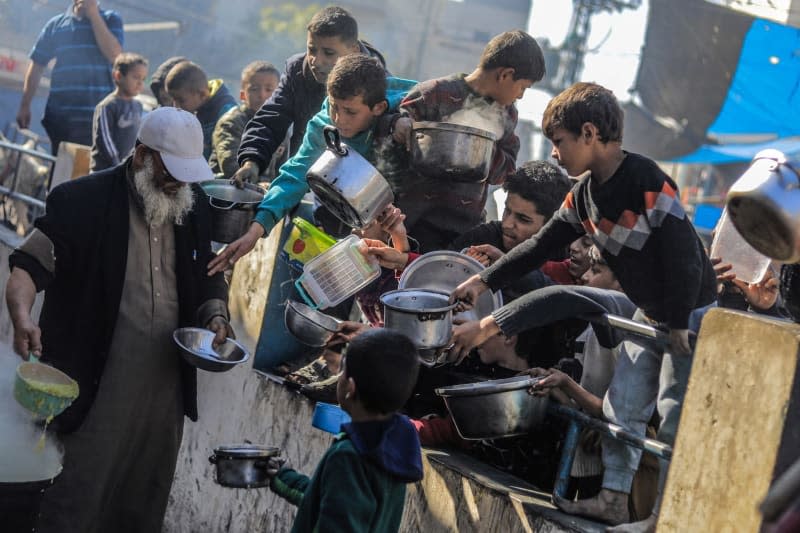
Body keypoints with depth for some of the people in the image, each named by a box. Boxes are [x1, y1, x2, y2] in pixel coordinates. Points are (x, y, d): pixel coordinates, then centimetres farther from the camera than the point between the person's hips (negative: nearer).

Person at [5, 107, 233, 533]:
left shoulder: (195, 207, 7)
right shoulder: (83, 201, -11)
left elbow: (209, 278, 21)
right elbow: (28, 265, -13)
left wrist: (215, 315, 0)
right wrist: (22, 317, -33)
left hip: (166, 388, 6)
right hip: (96, 385, -5)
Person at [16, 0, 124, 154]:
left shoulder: (110, 20, 6)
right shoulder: (56, 24, 10)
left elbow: (114, 55, -11)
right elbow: (36, 66, 12)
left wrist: (94, 15, -8)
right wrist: (24, 106, 6)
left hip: (98, 116, -2)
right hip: (60, 114, 2)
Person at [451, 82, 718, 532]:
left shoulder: (648, 183, -25)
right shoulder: (585, 194, 2)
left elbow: (684, 257, -25)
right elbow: (542, 245, 9)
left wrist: (679, 325, -21)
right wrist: (485, 281, 5)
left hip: (690, 313, -8)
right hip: (650, 313, 9)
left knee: (675, 417, -5)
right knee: (622, 405, 9)